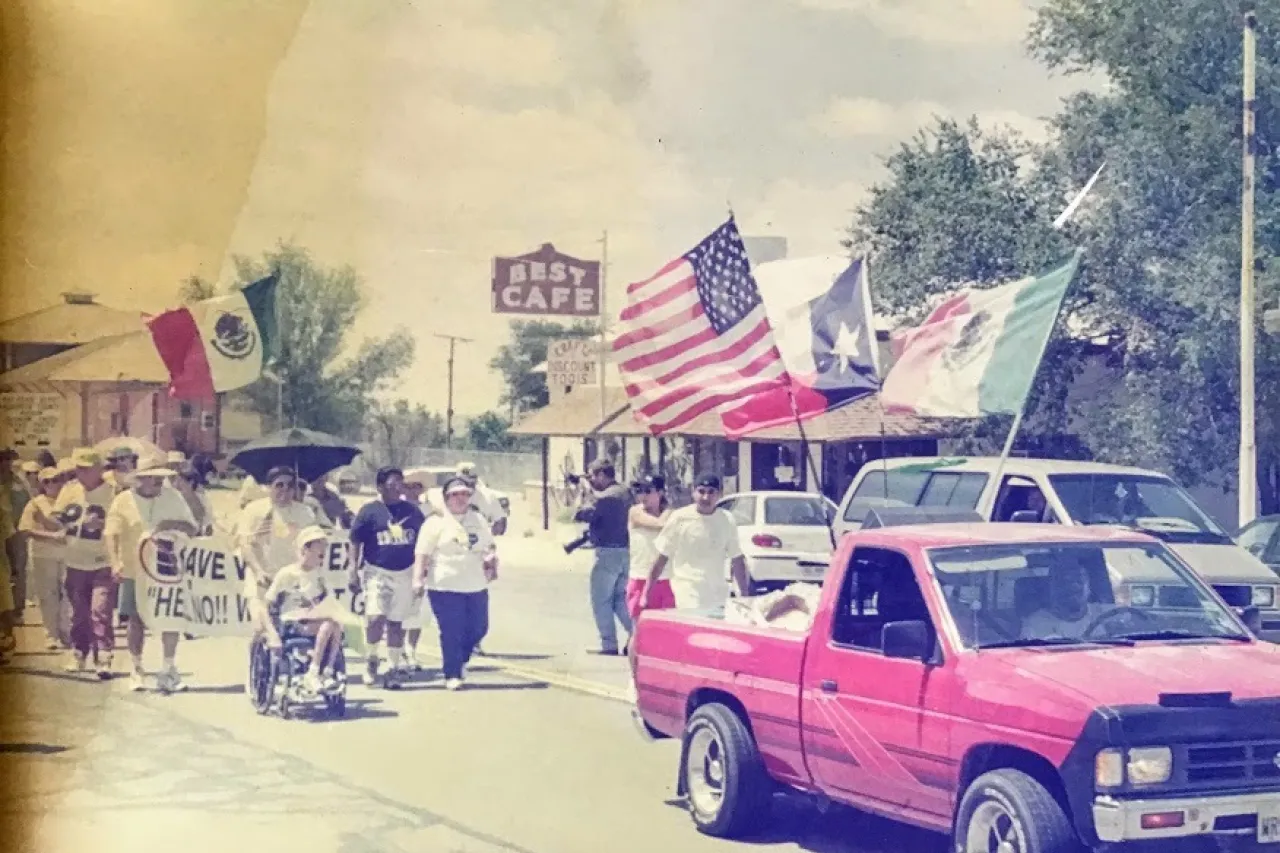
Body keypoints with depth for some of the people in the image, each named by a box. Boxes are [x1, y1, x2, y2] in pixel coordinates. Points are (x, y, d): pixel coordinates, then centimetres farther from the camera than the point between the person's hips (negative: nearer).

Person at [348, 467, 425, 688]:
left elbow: (422, 540, 13)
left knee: (396, 623, 7)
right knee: (375, 618, -15)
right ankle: (371, 659, 10)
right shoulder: (369, 511, -5)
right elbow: (355, 542, -3)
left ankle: (393, 669, 16)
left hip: (404, 573, 3)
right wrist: (354, 572, -9)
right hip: (377, 572, -3)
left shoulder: (412, 511, 5)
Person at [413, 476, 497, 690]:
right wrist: (418, 578, -14)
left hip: (476, 585, 5)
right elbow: (423, 553, -7)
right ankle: (452, 675, 6)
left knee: (478, 628, 8)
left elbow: (490, 547, 25)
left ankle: (461, 660, 34)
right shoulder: (436, 522, -3)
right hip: (445, 586, -5)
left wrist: (492, 562, 7)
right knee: (451, 633, -5)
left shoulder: (479, 520, 14)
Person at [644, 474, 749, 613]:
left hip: (719, 601, 4)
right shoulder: (680, 518, -5)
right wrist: (647, 593, -1)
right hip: (687, 602, -3)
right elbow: (662, 558, 0)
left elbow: (737, 561, 10)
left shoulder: (727, 521, 3)